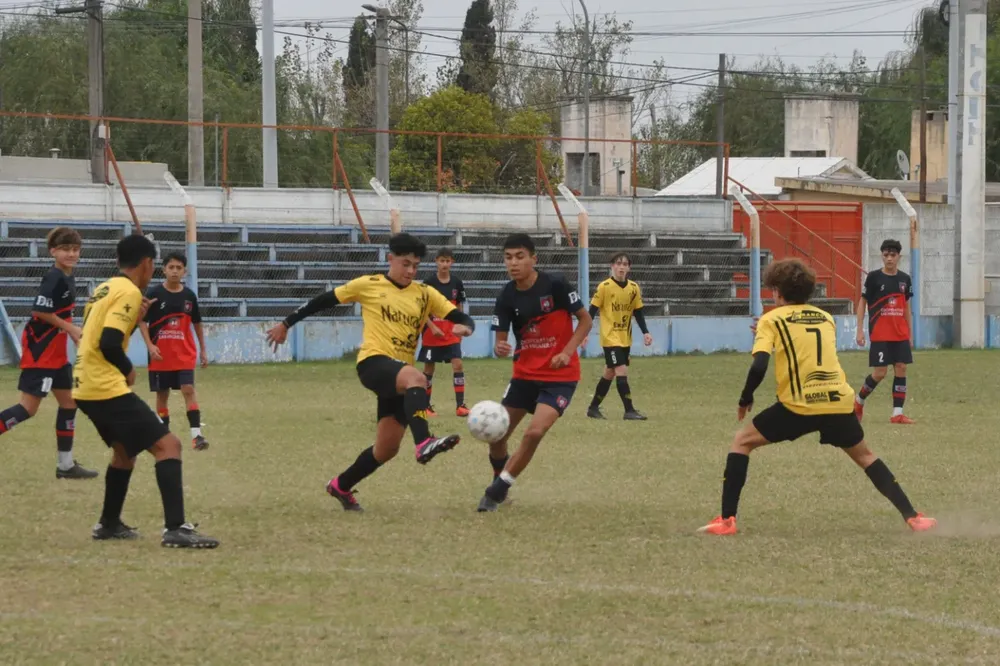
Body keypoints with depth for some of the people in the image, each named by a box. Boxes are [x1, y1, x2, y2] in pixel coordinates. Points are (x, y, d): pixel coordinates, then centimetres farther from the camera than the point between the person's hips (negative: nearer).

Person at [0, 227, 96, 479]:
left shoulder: (67, 278, 11)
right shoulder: (54, 278, -17)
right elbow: (39, 311, -23)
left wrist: (75, 334, 8)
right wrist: (70, 328, -14)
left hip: (55, 352, 10)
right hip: (39, 351, -10)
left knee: (68, 402, 12)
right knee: (29, 406, -12)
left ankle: (66, 464, 18)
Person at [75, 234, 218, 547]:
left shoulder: (105, 288, 16)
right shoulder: (129, 292, -12)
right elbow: (108, 344, -21)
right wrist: (128, 370, -5)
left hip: (85, 387, 10)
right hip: (107, 388, -10)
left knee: (125, 448, 29)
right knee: (168, 445, -12)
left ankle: (109, 524, 34)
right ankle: (175, 529, -23)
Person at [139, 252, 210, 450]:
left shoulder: (189, 296, 1)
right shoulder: (154, 294, -7)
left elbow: (197, 323, 13)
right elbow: (142, 321, -3)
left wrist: (203, 350, 15)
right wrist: (150, 345, -14)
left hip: (184, 354, 1)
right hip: (160, 355, -1)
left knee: (188, 389, -13)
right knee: (162, 393, 7)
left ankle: (196, 433, -17)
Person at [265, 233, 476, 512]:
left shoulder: (425, 294, 11)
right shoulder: (369, 285, 3)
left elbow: (462, 318, 6)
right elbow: (325, 301, 10)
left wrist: (464, 326, -19)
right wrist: (287, 324, 13)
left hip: (400, 376, 6)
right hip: (374, 363, -6)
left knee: (386, 449, 6)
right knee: (416, 378, -38)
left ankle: (341, 486, 29)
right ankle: (423, 444, -56)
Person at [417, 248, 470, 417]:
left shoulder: (456, 283, 3)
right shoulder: (429, 283, -6)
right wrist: (432, 327, -16)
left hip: (451, 333, 2)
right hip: (432, 332, -2)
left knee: (457, 364, -10)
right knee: (429, 367, 5)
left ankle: (460, 405, -10)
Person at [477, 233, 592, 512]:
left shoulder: (555, 285, -16)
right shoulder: (506, 297, -5)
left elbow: (585, 320, -6)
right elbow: (501, 339, -3)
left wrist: (567, 352, -19)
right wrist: (500, 348, -28)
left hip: (560, 375, -4)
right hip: (525, 373, 4)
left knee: (534, 432, -21)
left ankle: (499, 489, -4)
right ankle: (499, 486, 28)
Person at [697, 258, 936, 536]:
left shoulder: (772, 320, 4)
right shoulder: (826, 318, 19)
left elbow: (759, 366, -9)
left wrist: (745, 400, 6)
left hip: (799, 406, -4)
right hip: (838, 402, 4)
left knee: (742, 442, 12)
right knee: (864, 456, 25)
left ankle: (726, 520, 2)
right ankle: (912, 517, 17)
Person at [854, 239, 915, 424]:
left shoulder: (904, 279, 8)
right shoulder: (874, 277, -4)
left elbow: (906, 307, 15)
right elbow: (862, 303, 0)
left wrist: (910, 333, 13)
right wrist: (860, 330, -7)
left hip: (900, 334, 4)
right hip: (879, 335, -4)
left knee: (901, 369, -3)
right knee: (880, 372, -7)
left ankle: (897, 413, -1)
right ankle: (859, 400, 18)